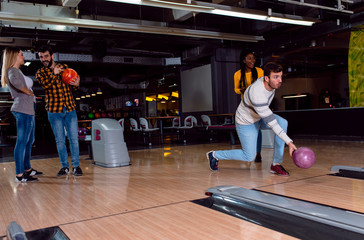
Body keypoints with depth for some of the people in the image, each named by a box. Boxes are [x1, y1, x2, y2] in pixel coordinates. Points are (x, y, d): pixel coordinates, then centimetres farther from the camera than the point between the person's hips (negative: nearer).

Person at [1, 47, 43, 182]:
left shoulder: (17, 70, 22)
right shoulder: (12, 70, -9)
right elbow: (15, 81, -32)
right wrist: (28, 91, -18)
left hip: (28, 110, 11)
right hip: (23, 110, -11)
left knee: (29, 141, 17)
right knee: (22, 141, -9)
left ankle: (27, 169, 28)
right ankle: (19, 175, -6)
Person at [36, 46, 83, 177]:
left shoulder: (64, 67, 11)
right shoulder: (40, 72, 6)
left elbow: (71, 87, 14)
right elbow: (44, 84, -14)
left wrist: (76, 84, -7)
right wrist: (53, 74, -24)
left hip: (70, 108, 1)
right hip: (54, 111, -1)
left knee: (74, 138, 0)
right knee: (60, 140, 5)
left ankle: (76, 165, 11)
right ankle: (64, 166, 18)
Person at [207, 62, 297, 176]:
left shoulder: (271, 83, -14)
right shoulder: (257, 95, -40)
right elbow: (272, 123, -39)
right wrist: (289, 142, -40)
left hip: (259, 117, 8)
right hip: (246, 123, -8)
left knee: (283, 122, -19)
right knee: (249, 157, -1)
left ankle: (276, 164, -12)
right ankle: (215, 155, 19)